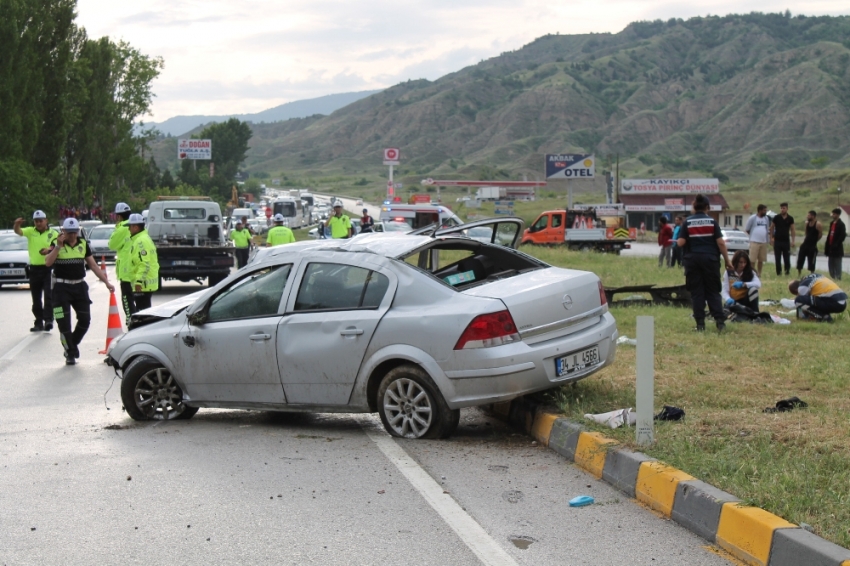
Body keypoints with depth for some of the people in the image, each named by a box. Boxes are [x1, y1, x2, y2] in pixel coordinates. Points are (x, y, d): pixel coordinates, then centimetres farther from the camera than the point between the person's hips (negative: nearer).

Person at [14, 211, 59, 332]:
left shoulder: (53, 233, 1)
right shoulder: (30, 231, 6)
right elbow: (18, 231, -9)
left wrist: (49, 249, -27)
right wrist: (17, 225, -32)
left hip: (48, 268, -3)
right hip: (34, 269, 3)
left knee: (48, 296, -10)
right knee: (36, 298, 9)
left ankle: (48, 320, -12)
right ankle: (39, 322, 16)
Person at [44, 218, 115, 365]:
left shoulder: (83, 244, 6)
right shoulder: (56, 244, -5)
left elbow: (93, 265, 10)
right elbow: (48, 262, -21)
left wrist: (107, 282, 6)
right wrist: (58, 246, -27)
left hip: (80, 286, 4)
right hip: (62, 287, -4)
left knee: (85, 320, 7)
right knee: (64, 323, -3)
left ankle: (72, 344, 30)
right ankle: (70, 353, 10)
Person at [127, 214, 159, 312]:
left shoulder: (141, 241, -17)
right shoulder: (142, 238, 18)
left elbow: (145, 264, -25)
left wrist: (139, 281, -26)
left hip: (143, 283, -11)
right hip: (147, 283, 11)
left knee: (142, 309, -9)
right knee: (145, 308, 17)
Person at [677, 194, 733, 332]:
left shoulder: (687, 222, -2)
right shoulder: (712, 221, 0)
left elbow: (681, 243, -7)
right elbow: (721, 243, -4)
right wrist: (727, 261, 2)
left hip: (692, 260, 0)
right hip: (710, 259, 0)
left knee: (696, 293, 5)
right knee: (713, 292, 8)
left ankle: (700, 324, 3)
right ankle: (719, 321, -3)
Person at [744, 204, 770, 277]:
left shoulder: (766, 218, 13)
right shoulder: (753, 218, -4)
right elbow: (746, 230, 0)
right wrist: (754, 235, 5)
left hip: (764, 242, 5)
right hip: (754, 242, -5)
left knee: (761, 260, 8)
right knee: (752, 259, -8)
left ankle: (759, 274, 17)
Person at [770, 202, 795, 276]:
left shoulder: (790, 218, 3)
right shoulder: (776, 217, 0)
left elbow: (792, 230, 7)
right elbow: (772, 228, 6)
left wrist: (793, 241, 0)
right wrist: (771, 238, -2)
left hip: (786, 241, 0)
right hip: (777, 241, 0)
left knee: (787, 258, 0)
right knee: (777, 258, 2)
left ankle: (787, 271, 10)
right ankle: (778, 272, 8)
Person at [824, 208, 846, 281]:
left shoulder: (841, 224, -10)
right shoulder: (832, 223, 14)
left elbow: (843, 236, -17)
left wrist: (836, 245, -20)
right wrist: (827, 245, 11)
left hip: (837, 248, -8)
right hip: (831, 248, 8)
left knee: (837, 265, -4)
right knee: (831, 265, 11)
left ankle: (838, 278, -2)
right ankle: (832, 278, 17)